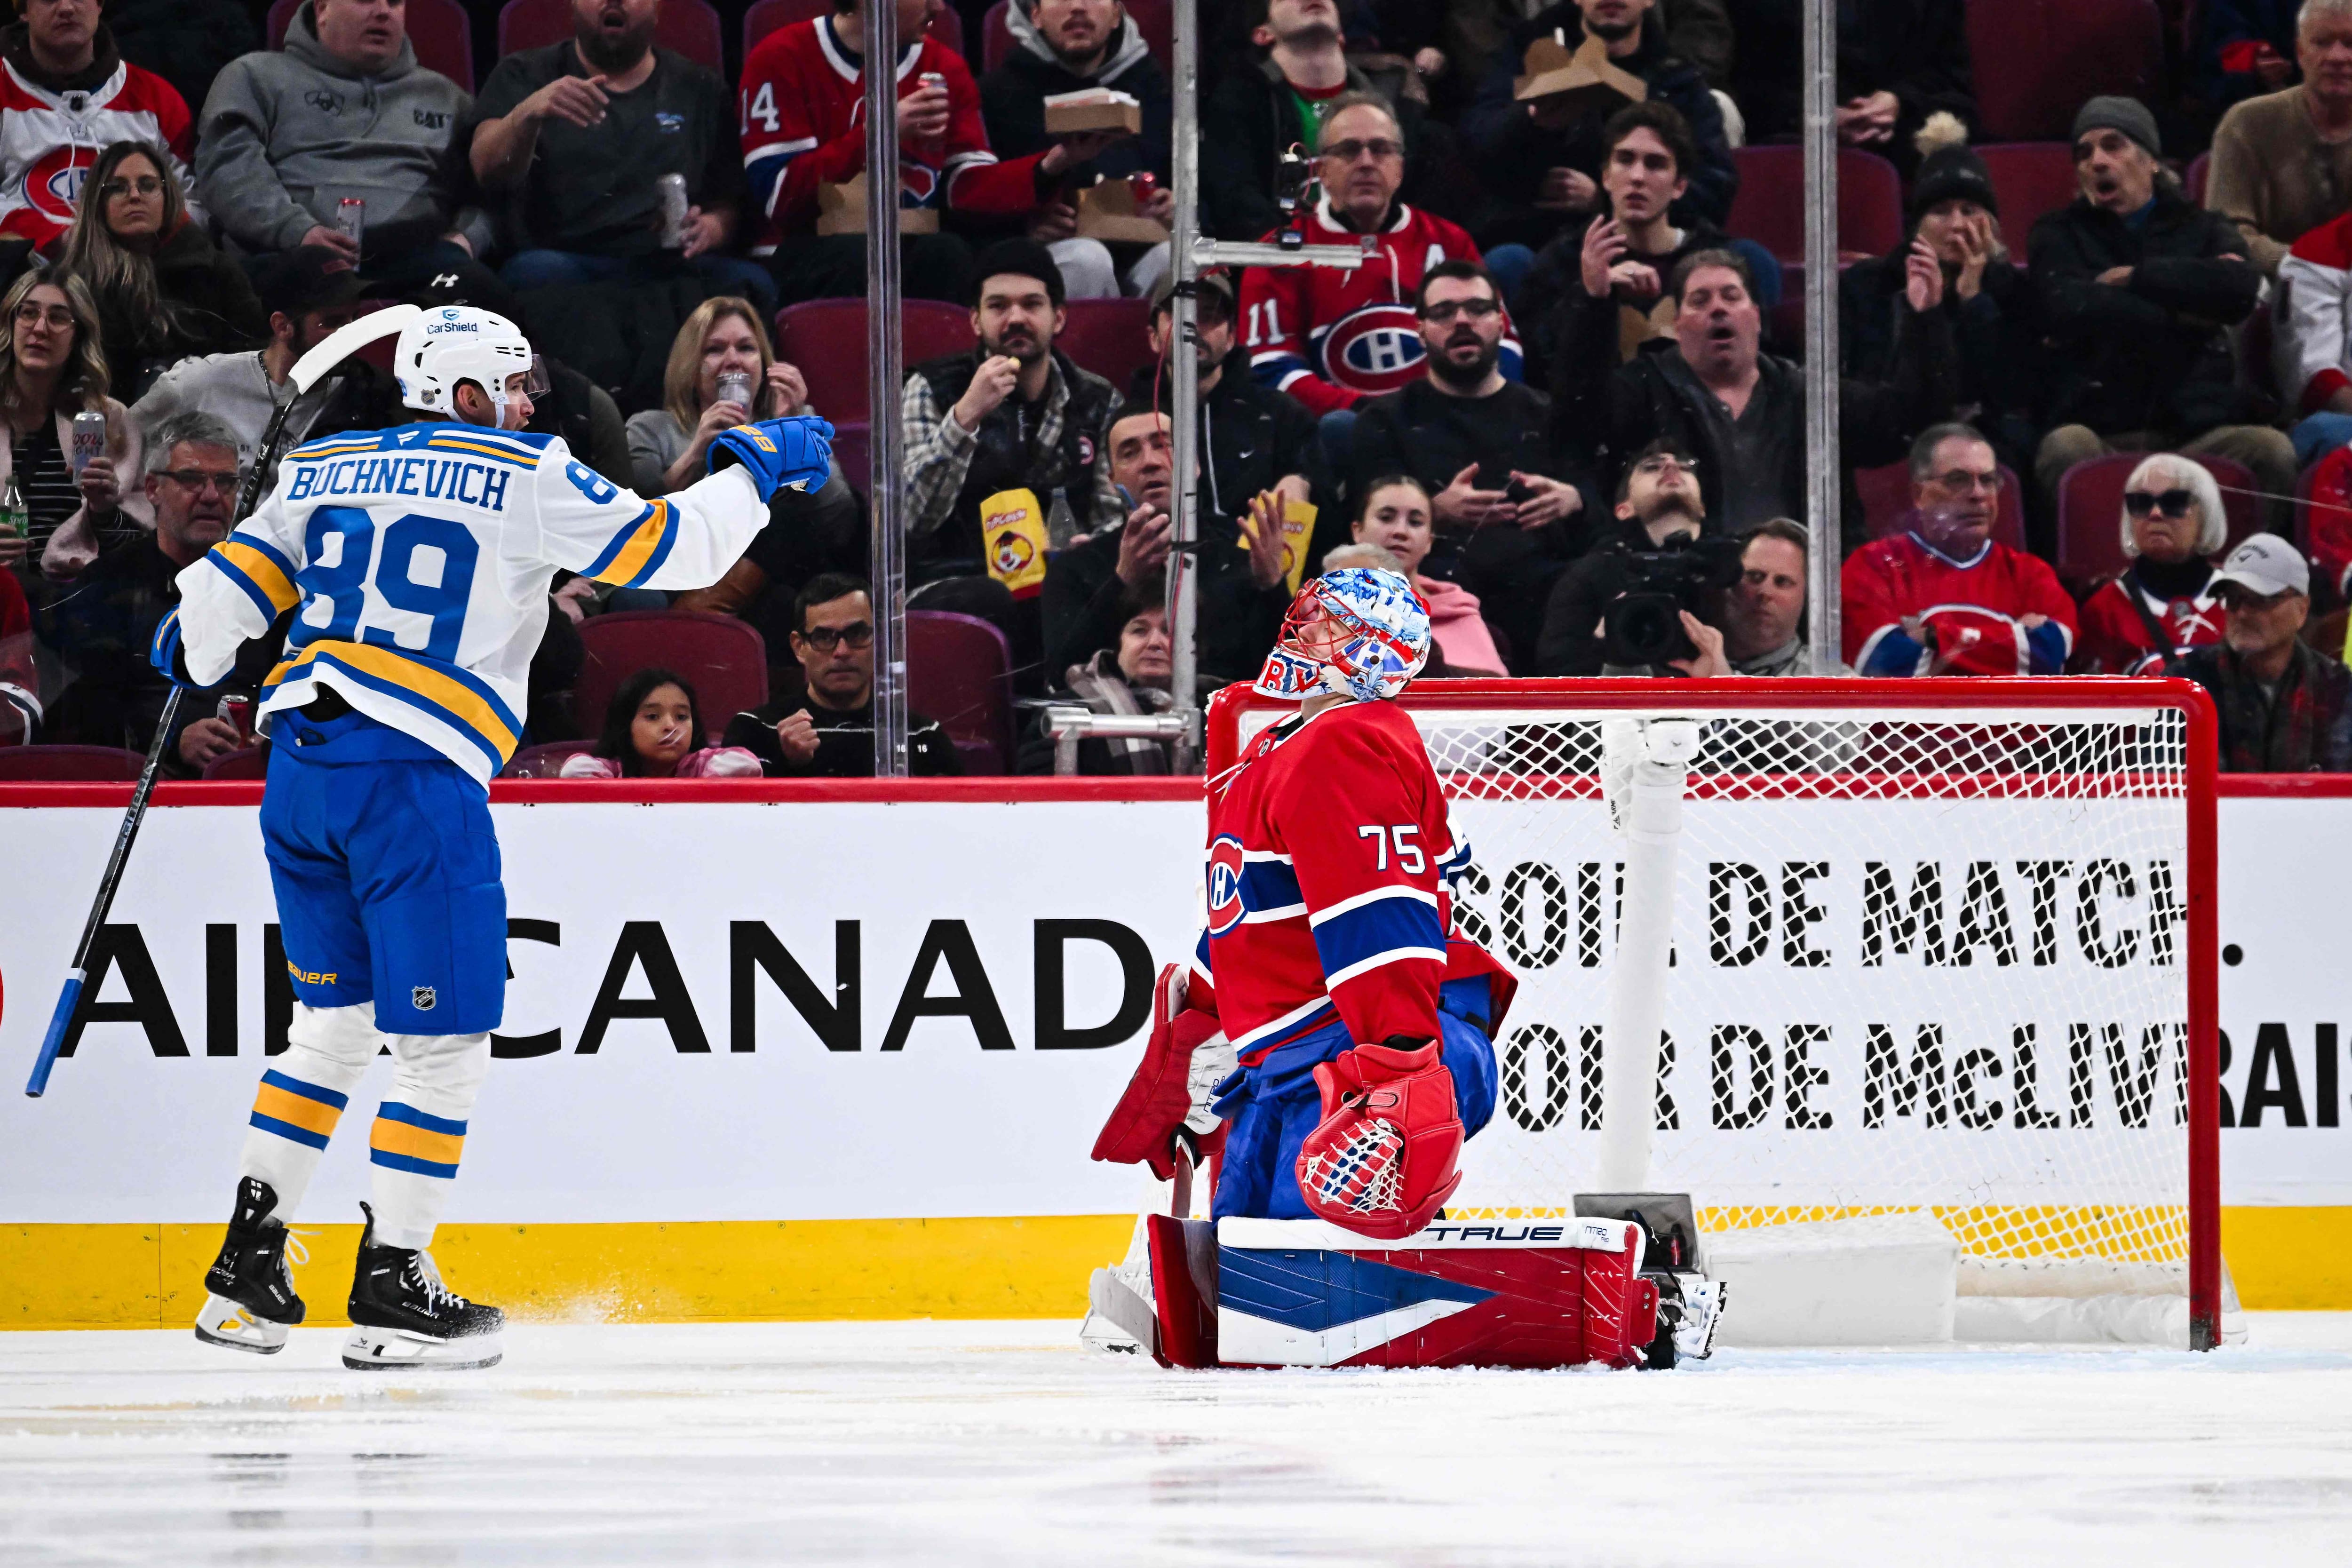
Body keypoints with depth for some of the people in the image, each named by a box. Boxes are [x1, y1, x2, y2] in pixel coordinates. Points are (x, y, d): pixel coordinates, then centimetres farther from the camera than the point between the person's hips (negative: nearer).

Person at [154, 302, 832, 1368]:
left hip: (301, 761, 7)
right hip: (415, 777, -7)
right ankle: (391, 1293, 1)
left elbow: (232, 586, 19)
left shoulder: (324, 469, 15)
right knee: (443, 1040, 2)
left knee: (332, 1020, 20)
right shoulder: (527, 478, -1)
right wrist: (755, 472, 16)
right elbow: (668, 549, 0)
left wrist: (191, 654, 41)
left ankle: (247, 1260, 17)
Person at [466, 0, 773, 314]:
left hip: (670, 265, 0)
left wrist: (710, 229, -11)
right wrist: (527, 114, -26)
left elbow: (732, 203, 15)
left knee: (751, 282, -33)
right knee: (540, 271, -37)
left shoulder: (701, 90, 17)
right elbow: (489, 172, -4)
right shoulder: (523, 76, 13)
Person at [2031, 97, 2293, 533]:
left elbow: (2242, 290, -4)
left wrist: (2136, 277, 1)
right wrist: (2184, 317, -2)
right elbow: (2066, 309, -5)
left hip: (2196, 428, 1)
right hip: (2100, 431, -1)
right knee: (2065, 449, -37)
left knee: (2274, 451, -30)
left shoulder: (2203, 230, 20)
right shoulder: (2059, 236, 17)